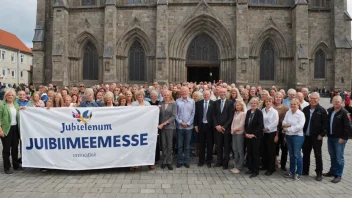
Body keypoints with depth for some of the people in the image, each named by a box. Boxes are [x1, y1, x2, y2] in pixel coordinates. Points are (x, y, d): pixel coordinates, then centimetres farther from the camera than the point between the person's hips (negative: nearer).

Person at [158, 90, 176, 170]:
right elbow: (159, 115, 6)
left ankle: (169, 162, 14)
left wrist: (164, 123, -11)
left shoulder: (173, 104, -1)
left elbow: (173, 116, -7)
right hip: (161, 127, 2)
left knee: (169, 145, 4)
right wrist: (159, 125, -9)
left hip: (170, 126, -1)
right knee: (163, 144, 6)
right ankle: (164, 161, 17)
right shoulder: (161, 103, 5)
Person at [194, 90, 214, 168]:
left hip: (210, 126, -1)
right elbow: (196, 114, 4)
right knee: (201, 144, 9)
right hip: (201, 125, 2)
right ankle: (201, 160, 19)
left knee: (210, 144, 7)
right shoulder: (198, 103, 3)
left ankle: (209, 161, 18)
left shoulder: (213, 103, -3)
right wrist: (196, 125, -1)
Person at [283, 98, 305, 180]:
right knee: (291, 155, 13)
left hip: (297, 136, -5)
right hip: (288, 136, 5)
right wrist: (291, 125, -16)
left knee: (297, 155, -2)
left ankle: (298, 173, 11)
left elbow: (300, 126, -19)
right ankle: (292, 171, 24)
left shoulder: (301, 114, -9)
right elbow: (283, 123, 2)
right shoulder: (288, 113, 6)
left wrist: (289, 128, -16)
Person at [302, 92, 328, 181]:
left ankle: (319, 173, 17)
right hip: (306, 136, 4)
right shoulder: (305, 109, 5)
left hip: (317, 137, -4)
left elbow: (325, 124, -9)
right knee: (305, 154, 13)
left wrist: (322, 134, -13)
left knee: (318, 155, 5)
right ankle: (305, 171, 26)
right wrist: (302, 132, 3)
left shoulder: (322, 110, -7)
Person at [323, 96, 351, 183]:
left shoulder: (344, 112, -11)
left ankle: (338, 175, 10)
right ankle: (332, 171, 29)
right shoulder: (329, 111, 7)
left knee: (339, 158, 1)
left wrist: (343, 138, -15)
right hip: (330, 137, 6)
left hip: (339, 139, -6)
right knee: (332, 156, 17)